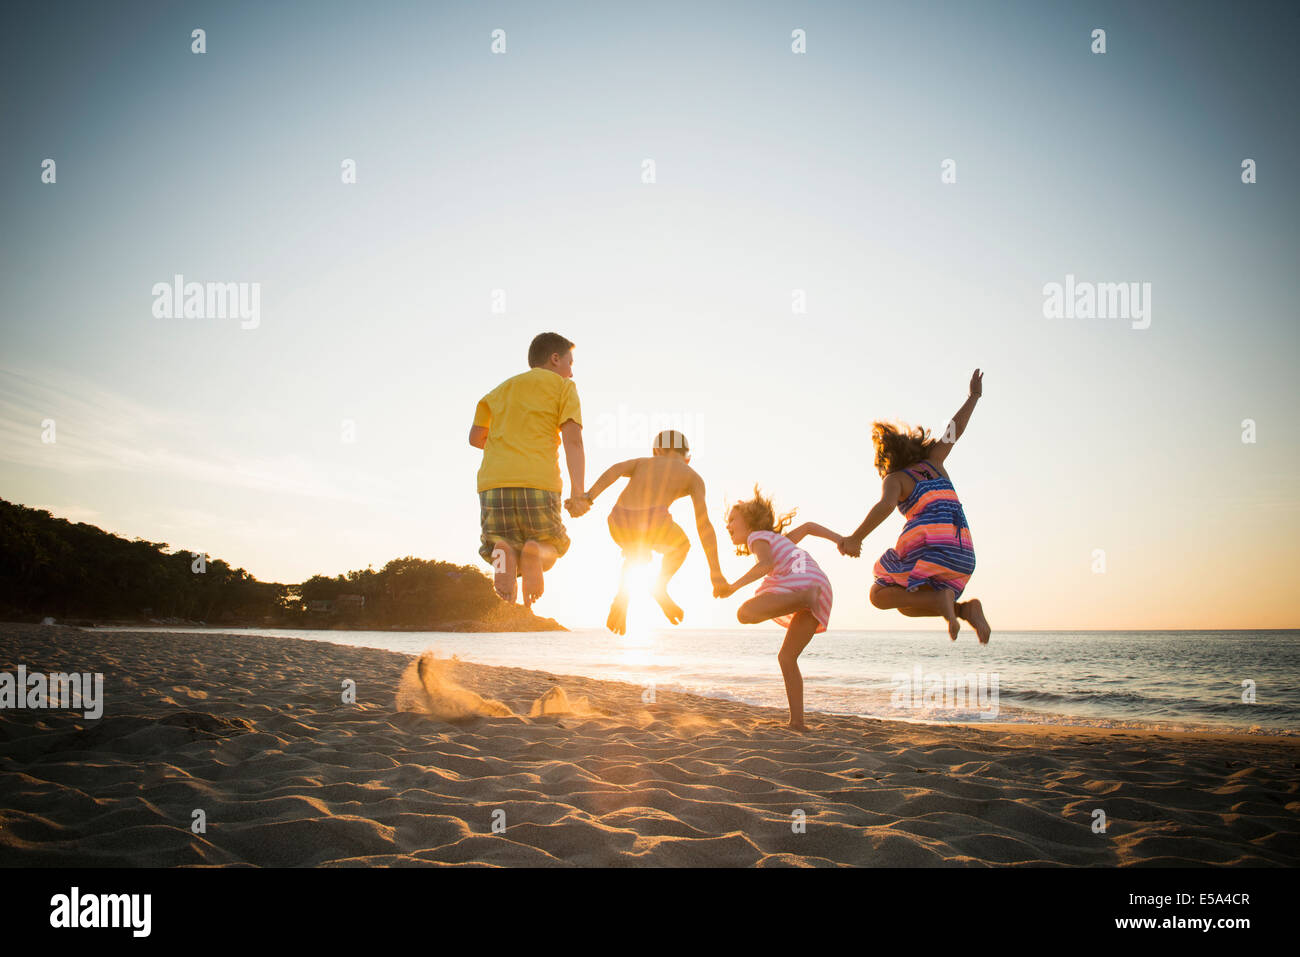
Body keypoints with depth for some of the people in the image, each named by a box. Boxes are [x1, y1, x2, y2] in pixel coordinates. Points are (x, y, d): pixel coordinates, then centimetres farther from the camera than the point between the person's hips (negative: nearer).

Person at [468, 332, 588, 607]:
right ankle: (536, 553, -20)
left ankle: (503, 552, -20)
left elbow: (475, 436, 19)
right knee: (552, 545, 16)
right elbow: (572, 440, -2)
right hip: (539, 481, -3)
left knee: (505, 542, 16)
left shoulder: (502, 389, 26)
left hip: (494, 481, 3)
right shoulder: (563, 387, 12)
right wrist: (578, 493, -10)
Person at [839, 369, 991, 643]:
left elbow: (885, 505, -14)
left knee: (879, 595, 7)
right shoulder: (932, 462, 24)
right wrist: (973, 396, 48)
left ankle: (940, 599, -17)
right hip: (962, 552, 6)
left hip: (927, 544, -6)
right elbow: (956, 428, 34)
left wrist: (856, 538, -18)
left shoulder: (895, 479, 8)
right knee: (908, 607, 19)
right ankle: (967, 609, -7)